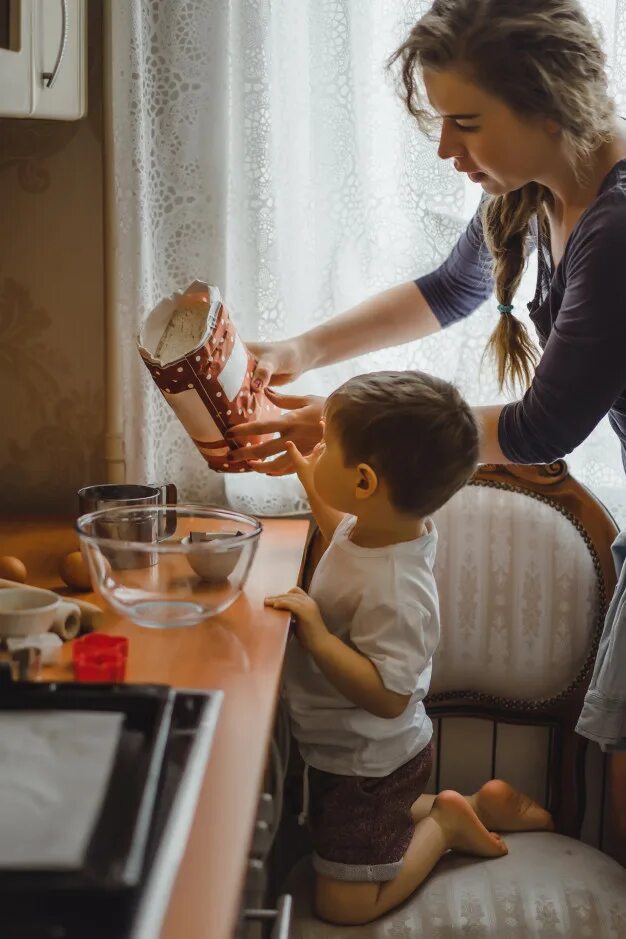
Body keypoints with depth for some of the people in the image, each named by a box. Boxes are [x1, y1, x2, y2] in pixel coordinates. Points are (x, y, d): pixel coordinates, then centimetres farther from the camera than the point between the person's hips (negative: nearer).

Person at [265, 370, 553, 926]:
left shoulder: (394, 590, -36)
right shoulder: (385, 525, -9)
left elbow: (387, 695, -34)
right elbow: (346, 536, 16)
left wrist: (314, 632, -36)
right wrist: (310, 483, 9)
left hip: (370, 768, -9)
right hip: (351, 752, 9)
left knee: (344, 904, 2)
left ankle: (445, 823, 14)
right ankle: (482, 807, 28)